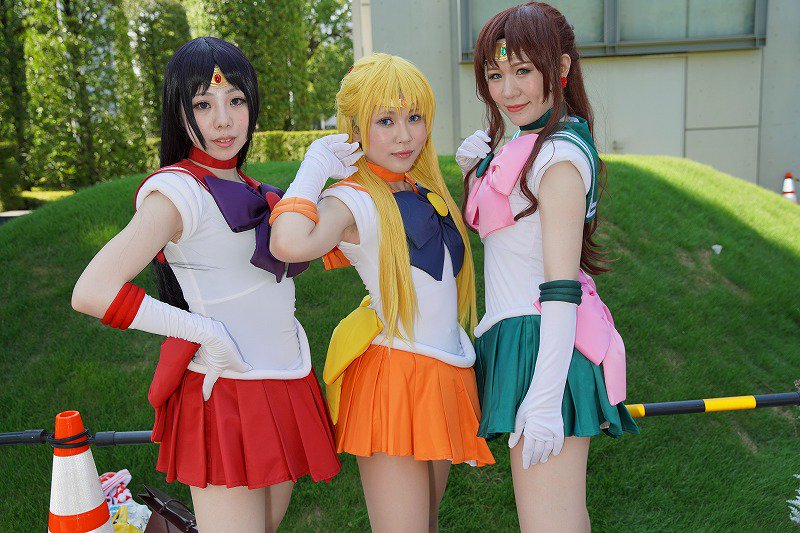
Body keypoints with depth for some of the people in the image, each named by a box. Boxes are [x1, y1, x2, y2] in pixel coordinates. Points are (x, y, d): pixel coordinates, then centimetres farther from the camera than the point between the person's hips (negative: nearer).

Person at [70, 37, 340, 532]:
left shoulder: (252, 191, 11)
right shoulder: (179, 189, -14)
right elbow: (92, 292, -23)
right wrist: (205, 332, -20)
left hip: (285, 389, 8)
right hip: (228, 393, -8)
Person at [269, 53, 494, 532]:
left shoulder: (425, 189, 12)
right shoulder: (352, 201, -12)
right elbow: (290, 244, -35)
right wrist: (315, 166, -21)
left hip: (447, 373, 8)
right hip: (394, 373, -8)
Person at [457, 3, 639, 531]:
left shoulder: (559, 153, -15)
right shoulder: (526, 146, 14)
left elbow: (561, 284, -21)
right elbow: (494, 231, 23)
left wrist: (544, 398, -25)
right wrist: (475, 172, 6)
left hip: (545, 342, -10)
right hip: (521, 337, 10)